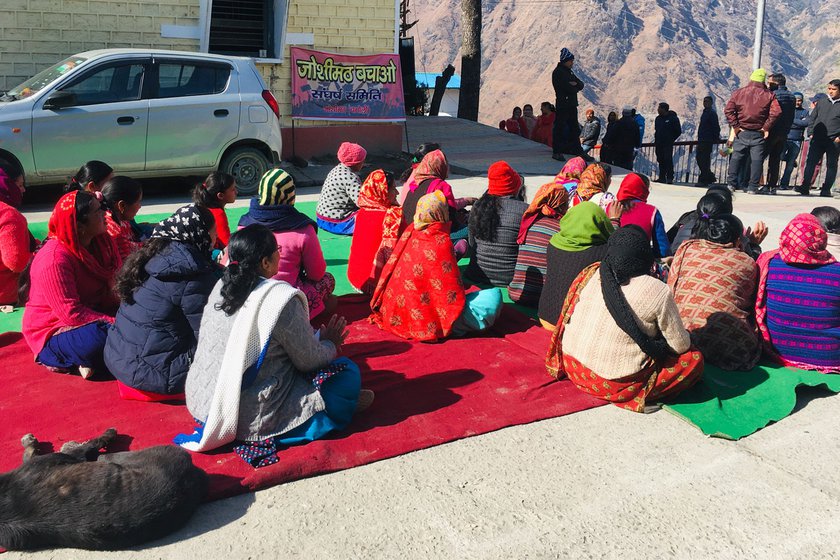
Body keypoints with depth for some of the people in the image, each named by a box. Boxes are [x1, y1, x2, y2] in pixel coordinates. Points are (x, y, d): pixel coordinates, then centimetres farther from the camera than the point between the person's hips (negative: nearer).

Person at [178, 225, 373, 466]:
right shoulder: (282, 298, -20)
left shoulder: (221, 286, 1)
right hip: (251, 419, -7)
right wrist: (330, 344, 13)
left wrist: (318, 338, 19)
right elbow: (309, 361, -10)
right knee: (348, 372, 2)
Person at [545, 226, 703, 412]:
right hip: (617, 383, -6)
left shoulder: (589, 274, -5)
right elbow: (680, 346, -6)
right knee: (694, 359, 9)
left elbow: (567, 318, 6)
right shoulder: (658, 292, -16)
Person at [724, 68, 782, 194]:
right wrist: (766, 127, -4)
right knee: (757, 159, 3)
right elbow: (776, 112, -11)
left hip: (742, 132, 1)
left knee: (736, 157, 8)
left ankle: (731, 183, 3)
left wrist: (735, 126, -4)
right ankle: (753, 187, 1)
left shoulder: (738, 92, 3)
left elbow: (728, 110, -6)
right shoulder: (769, 95, 1)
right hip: (759, 133, -1)